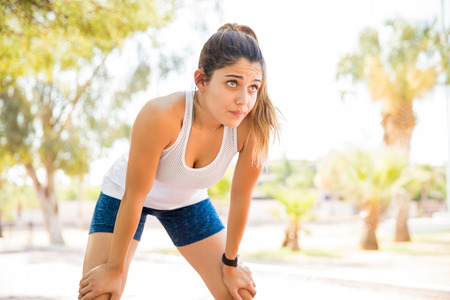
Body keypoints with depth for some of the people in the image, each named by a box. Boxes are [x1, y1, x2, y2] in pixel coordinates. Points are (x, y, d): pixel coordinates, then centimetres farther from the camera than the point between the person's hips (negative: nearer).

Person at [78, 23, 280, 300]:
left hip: (188, 203, 3)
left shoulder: (253, 128, -30)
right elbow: (134, 196, -28)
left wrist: (230, 264, -3)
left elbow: (240, 198, -15)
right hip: (124, 196, -3)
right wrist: (115, 268, -17)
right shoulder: (160, 116, -40)